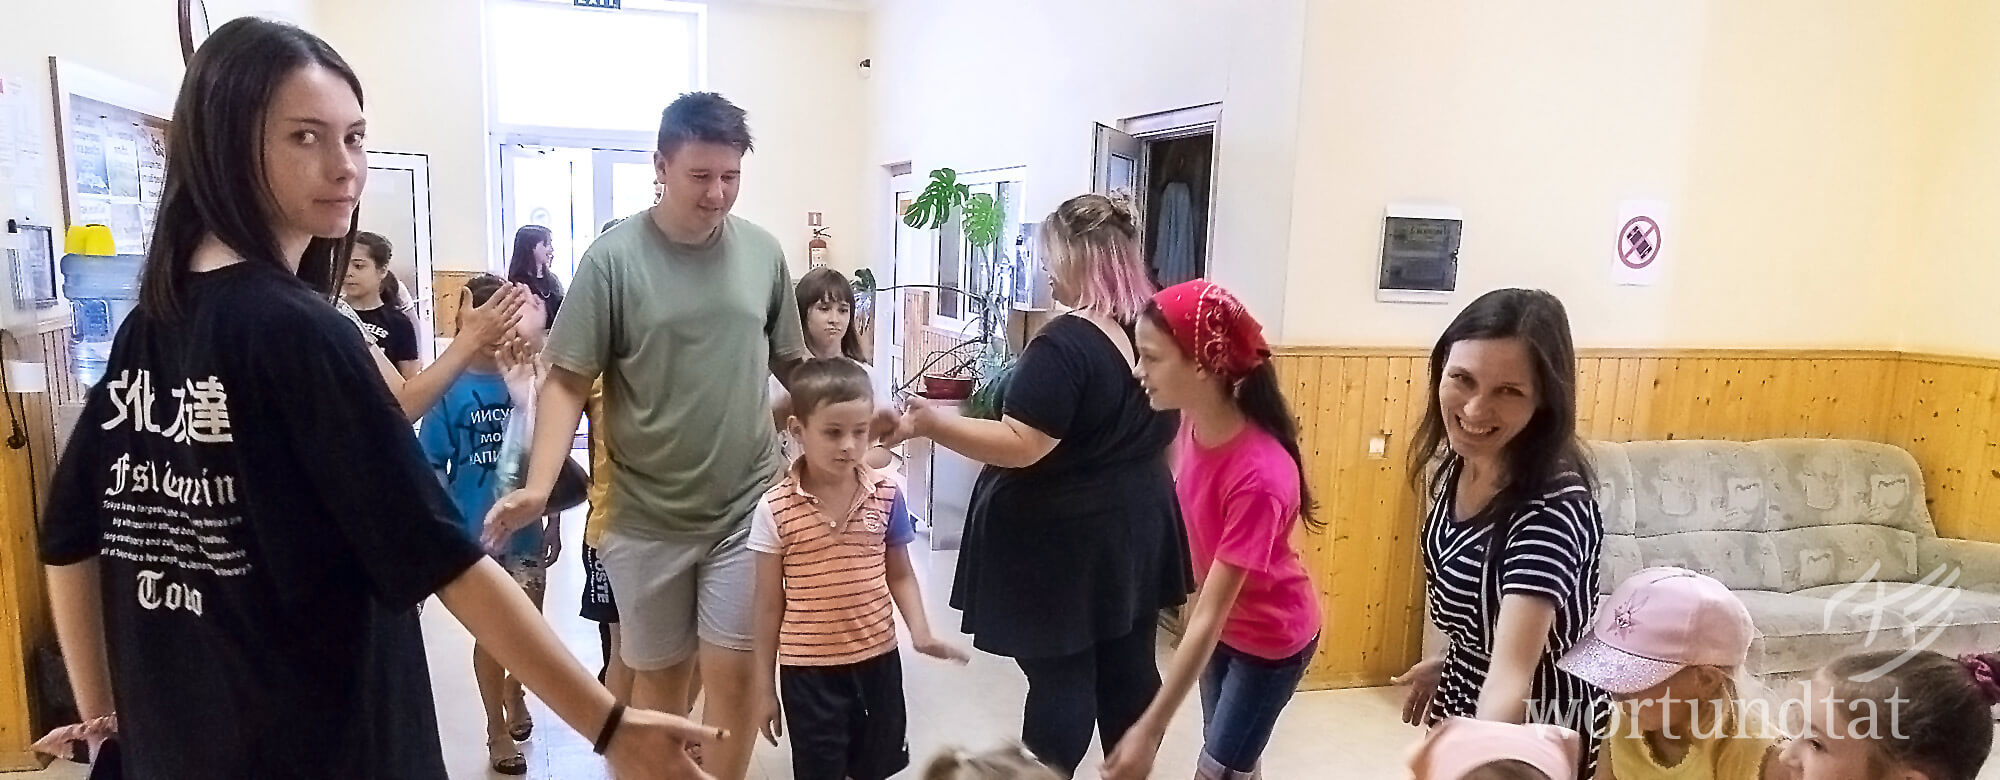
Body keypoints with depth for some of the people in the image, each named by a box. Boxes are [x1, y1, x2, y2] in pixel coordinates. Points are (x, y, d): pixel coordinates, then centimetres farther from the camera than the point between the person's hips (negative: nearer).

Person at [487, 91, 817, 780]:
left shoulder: (763, 252, 1)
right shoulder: (613, 258, -9)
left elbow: (792, 364, 11)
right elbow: (568, 382, -8)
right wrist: (538, 486, -20)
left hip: (747, 505, 1)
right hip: (648, 515, -1)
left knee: (733, 674, 2)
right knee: (657, 675, 15)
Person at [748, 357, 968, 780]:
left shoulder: (887, 496, -5)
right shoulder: (775, 509, -11)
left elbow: (900, 575, 7)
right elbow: (770, 603, -3)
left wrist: (921, 632, -10)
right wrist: (764, 687, 2)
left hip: (878, 659, 3)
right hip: (808, 670, -3)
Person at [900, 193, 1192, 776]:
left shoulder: (1066, 343, -21)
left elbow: (1021, 446, -25)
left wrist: (933, 425, -20)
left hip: (1065, 540, -8)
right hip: (1139, 528, 8)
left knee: (1060, 678, 2)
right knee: (1130, 668, 16)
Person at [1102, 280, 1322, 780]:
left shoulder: (1260, 477, -37)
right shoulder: (1193, 422, -16)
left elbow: (1211, 615, -34)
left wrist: (1150, 731, -32)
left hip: (1271, 639, -6)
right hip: (1223, 624, 7)